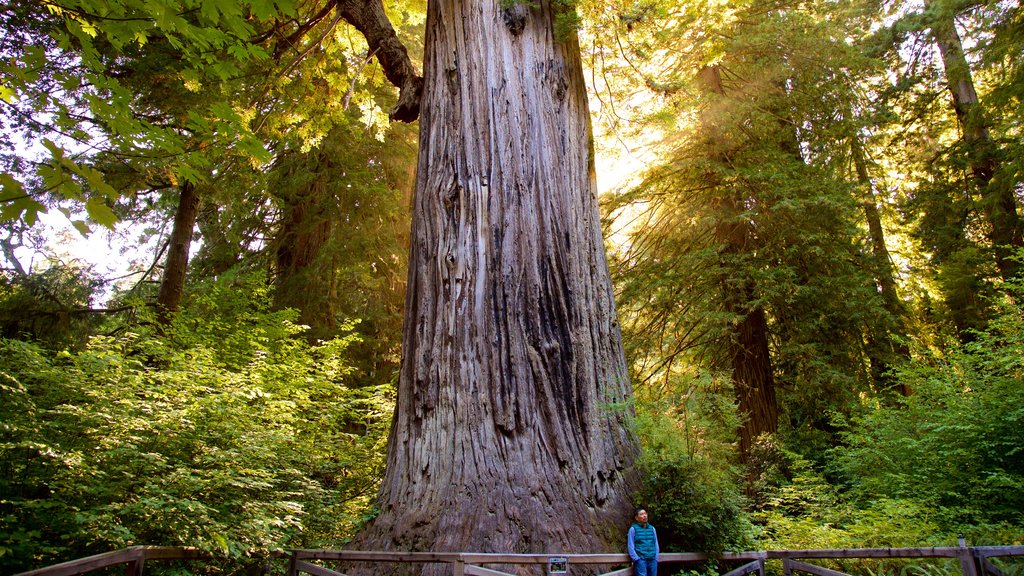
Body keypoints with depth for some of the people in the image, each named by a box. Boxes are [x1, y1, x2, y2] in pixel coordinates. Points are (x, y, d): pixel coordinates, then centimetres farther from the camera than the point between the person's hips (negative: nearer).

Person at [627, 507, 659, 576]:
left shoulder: (652, 529, 13)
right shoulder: (633, 529, 0)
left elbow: (656, 545, 16)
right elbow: (630, 546, -1)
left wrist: (656, 559, 6)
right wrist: (637, 559, -9)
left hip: (652, 560, 4)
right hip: (640, 560, -4)